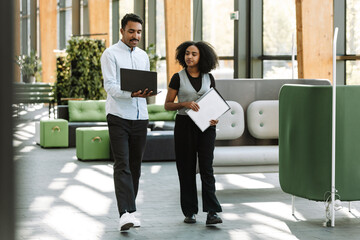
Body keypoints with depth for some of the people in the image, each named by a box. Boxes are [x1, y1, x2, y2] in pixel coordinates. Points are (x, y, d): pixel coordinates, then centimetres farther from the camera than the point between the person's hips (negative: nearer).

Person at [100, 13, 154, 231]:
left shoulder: (143, 56, 16)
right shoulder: (111, 54, -3)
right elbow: (110, 86, -12)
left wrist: (147, 91, -6)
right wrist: (131, 93, -28)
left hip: (140, 117, 6)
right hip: (119, 116, -6)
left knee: (135, 166, 9)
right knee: (122, 165, -13)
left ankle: (130, 209, 19)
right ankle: (126, 213, -21)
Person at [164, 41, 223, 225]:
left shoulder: (208, 78, 7)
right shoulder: (178, 78, 0)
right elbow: (167, 105, 2)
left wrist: (215, 118, -2)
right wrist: (185, 104, -15)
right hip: (184, 125, -1)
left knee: (206, 167, -8)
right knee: (187, 169, 2)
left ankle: (212, 212, -12)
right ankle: (189, 212, 11)